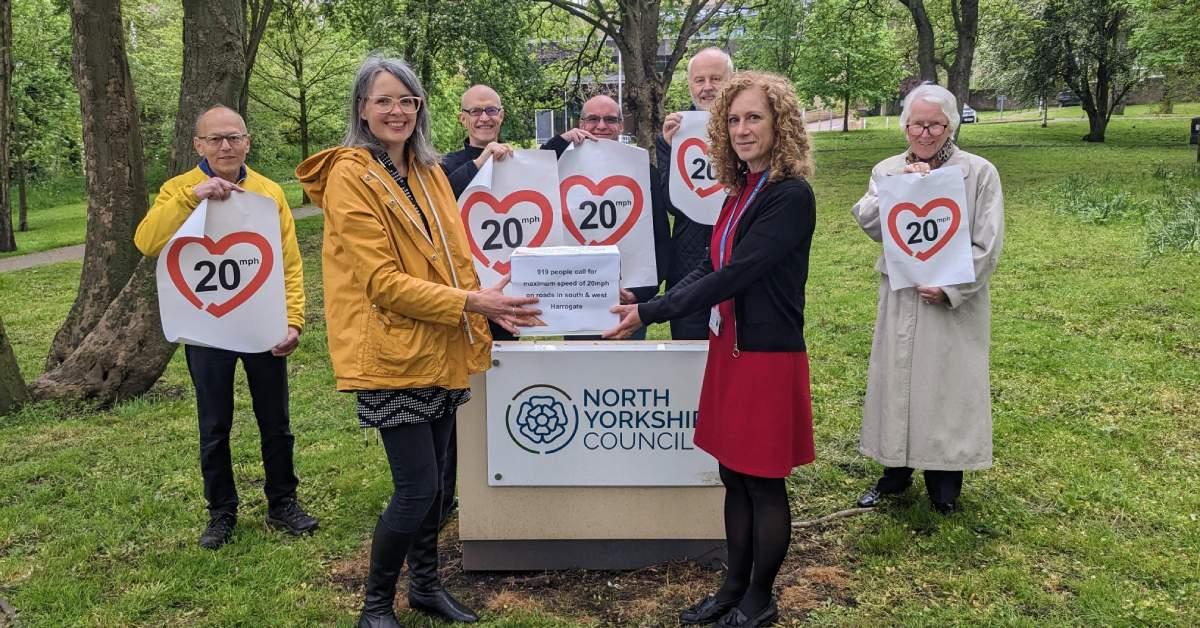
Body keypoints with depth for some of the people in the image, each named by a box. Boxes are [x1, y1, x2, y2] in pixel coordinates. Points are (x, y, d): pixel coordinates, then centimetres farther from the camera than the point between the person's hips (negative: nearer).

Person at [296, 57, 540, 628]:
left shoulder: (428, 172, 12)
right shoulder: (349, 176, -11)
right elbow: (381, 280, -19)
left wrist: (484, 311, 6)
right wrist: (470, 303, -22)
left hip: (439, 350, 7)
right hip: (392, 353, -7)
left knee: (431, 479, 15)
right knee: (417, 487, -5)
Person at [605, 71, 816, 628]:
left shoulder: (791, 195, -17)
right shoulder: (741, 190, 10)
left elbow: (733, 275, -22)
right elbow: (709, 268, 11)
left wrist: (649, 314, -20)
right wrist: (645, 307, -3)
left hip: (768, 356, -8)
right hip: (728, 349, 8)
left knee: (764, 483, 6)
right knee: (734, 476, 16)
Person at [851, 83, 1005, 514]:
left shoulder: (979, 173, -4)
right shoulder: (887, 171, 5)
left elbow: (987, 244, -6)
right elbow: (868, 223, -10)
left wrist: (950, 287, -14)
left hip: (955, 301, -3)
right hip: (900, 297, 3)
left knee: (949, 385, 3)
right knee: (896, 380, 10)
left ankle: (945, 483, 19)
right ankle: (895, 471, 26)